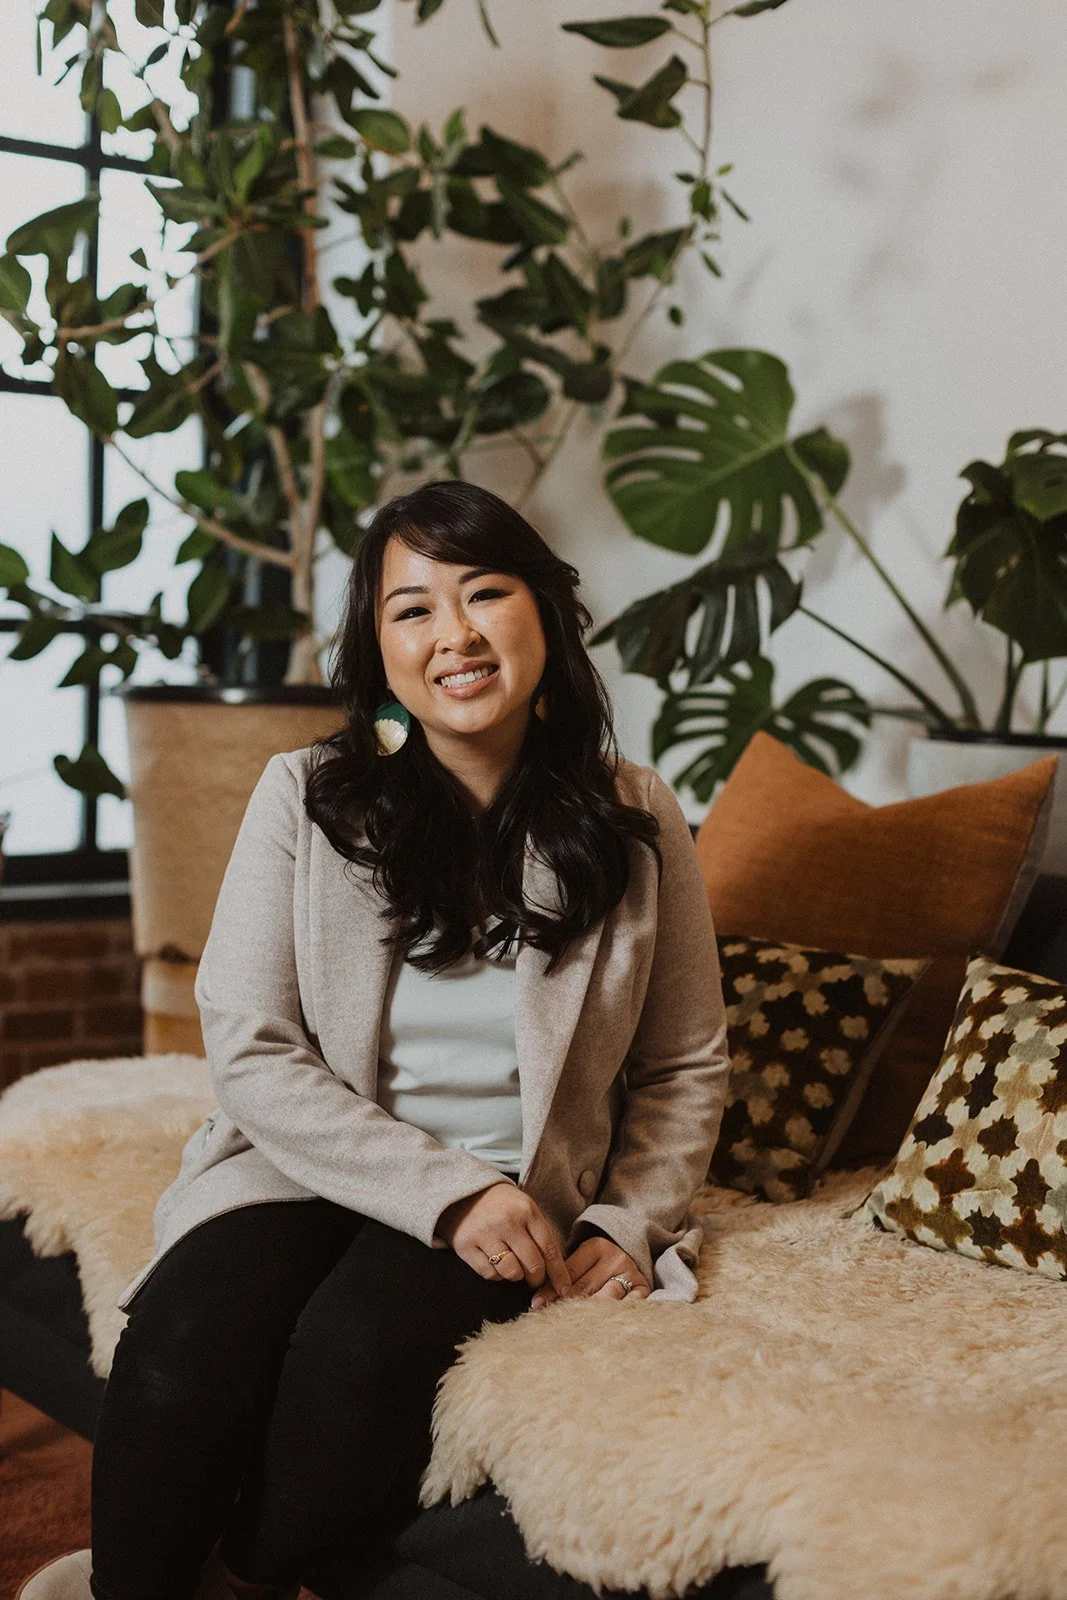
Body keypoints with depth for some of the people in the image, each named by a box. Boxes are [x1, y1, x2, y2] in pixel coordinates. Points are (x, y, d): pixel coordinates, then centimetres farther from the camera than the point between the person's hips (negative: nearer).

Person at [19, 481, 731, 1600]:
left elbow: (686, 1068, 12)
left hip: (517, 1195, 0)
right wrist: (445, 1190, -15)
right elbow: (250, 1054, -6)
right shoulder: (305, 797, 0)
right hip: (309, 1164, 0)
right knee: (185, 1344, -30)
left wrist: (629, 1223, -5)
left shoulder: (634, 823, 3)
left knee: (361, 1343, -32)